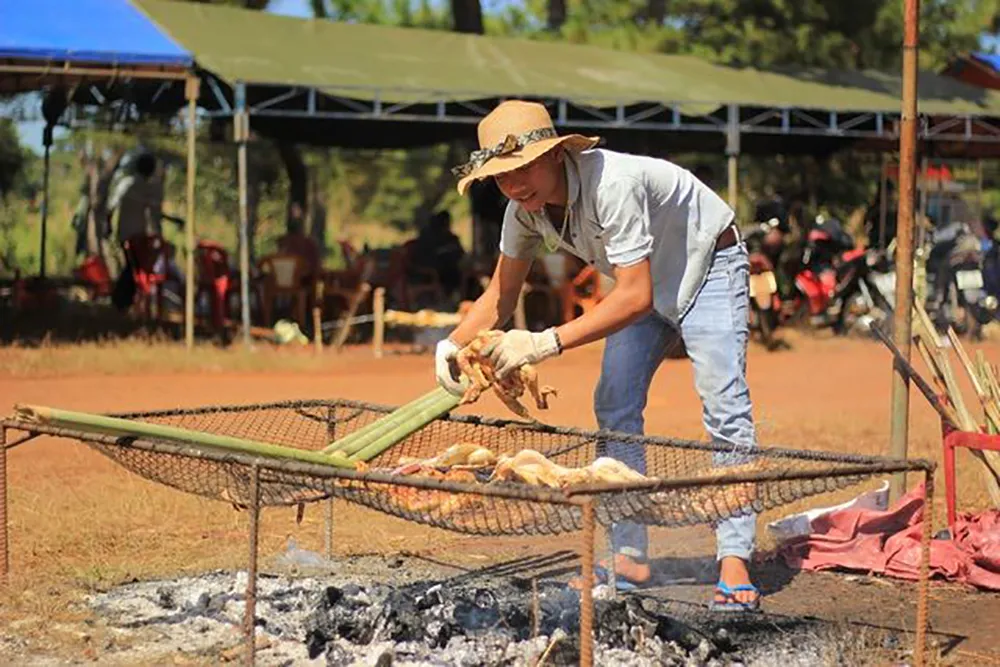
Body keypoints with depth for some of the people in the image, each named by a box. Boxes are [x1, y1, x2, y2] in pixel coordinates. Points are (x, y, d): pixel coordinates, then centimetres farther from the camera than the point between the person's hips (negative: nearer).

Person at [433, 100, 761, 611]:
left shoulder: (611, 184, -39)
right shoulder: (525, 209, -15)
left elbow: (635, 296, -41)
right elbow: (500, 294, -2)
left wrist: (547, 343, -46)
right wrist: (453, 344, -20)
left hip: (708, 266, -8)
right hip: (647, 282, 8)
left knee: (724, 406, -19)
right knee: (614, 407, 0)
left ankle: (734, 564, -18)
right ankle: (630, 557, 5)